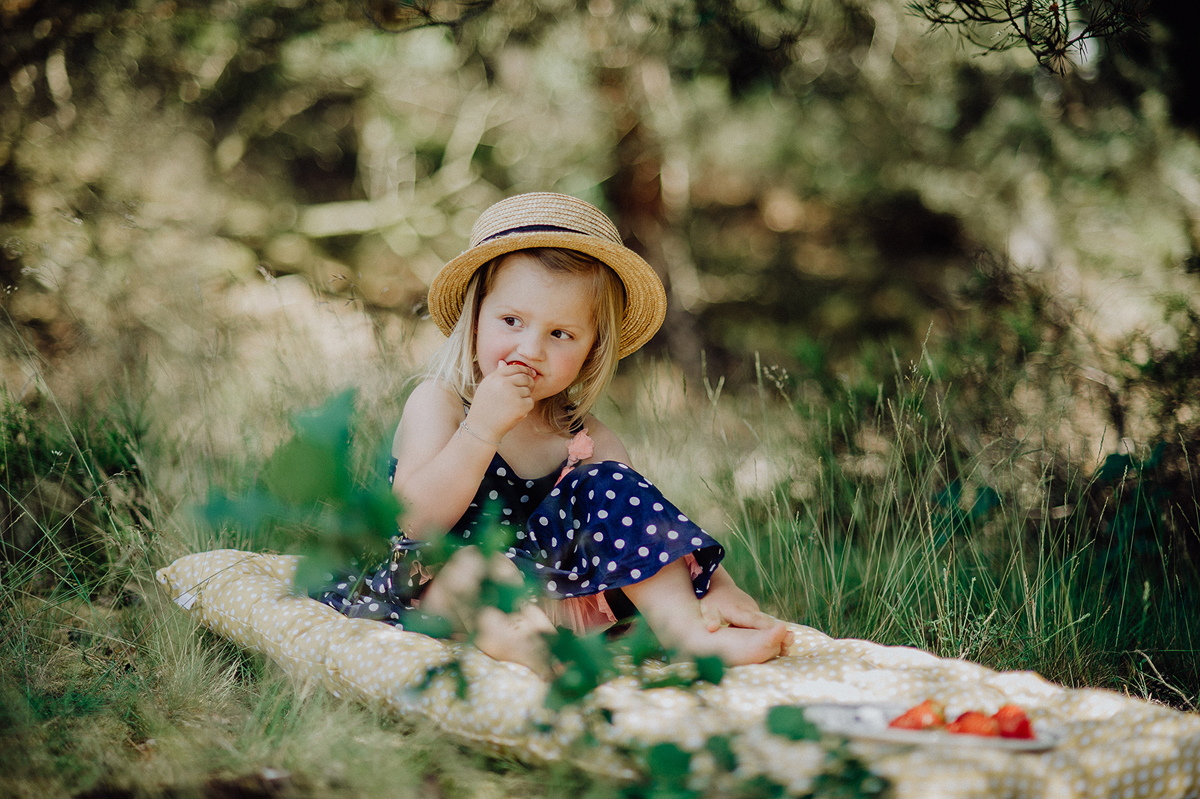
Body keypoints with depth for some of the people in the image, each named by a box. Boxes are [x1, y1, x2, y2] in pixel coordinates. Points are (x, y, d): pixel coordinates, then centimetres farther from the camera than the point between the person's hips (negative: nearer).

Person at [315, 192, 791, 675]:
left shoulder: (582, 438, 5)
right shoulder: (437, 404, -5)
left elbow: (652, 521, -1)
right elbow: (418, 520, -19)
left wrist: (721, 586, -19)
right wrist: (483, 428, -26)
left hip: (554, 598, 4)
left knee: (609, 486, -12)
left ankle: (682, 626, -24)